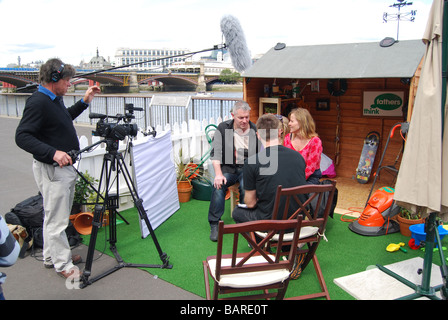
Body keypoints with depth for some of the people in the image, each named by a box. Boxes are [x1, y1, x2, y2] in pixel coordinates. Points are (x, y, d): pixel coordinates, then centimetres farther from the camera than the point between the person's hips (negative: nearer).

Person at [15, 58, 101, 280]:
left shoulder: (54, 100, 10)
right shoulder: (38, 102, -19)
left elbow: (65, 118, 29)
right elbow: (22, 137, -23)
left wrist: (84, 102, 17)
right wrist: (53, 153, -32)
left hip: (64, 166, 10)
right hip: (51, 170, -10)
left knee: (57, 216, 19)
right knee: (57, 220, 0)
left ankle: (51, 257, 34)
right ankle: (63, 265, 13)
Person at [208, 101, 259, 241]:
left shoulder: (255, 130, 2)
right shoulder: (223, 128, 1)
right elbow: (216, 153, -4)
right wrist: (218, 174, -18)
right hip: (228, 168, 0)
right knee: (218, 186, -28)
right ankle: (214, 224, -14)